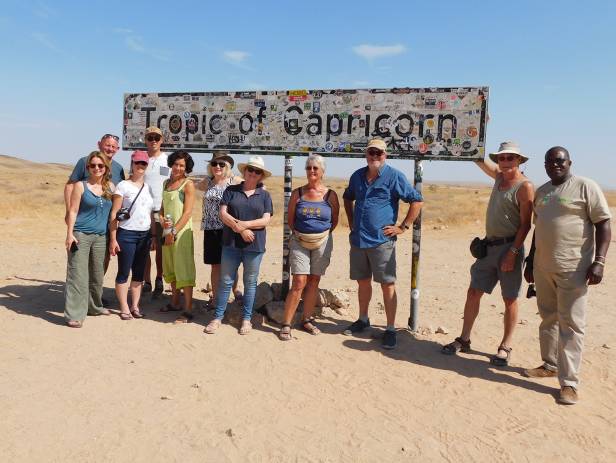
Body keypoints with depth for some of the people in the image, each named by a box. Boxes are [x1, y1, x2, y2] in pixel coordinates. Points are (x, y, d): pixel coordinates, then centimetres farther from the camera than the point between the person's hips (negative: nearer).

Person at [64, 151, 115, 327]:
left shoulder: (110, 186, 9)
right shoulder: (81, 186, -2)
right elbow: (73, 211, -5)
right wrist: (69, 234, -12)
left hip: (100, 237, 5)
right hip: (81, 235, -5)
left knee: (97, 274, 15)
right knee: (78, 275, -7)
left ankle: (94, 306, 31)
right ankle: (74, 314, -5)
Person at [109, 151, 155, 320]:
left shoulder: (148, 188, 12)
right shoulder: (123, 186, -3)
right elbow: (114, 213, -6)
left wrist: (153, 236, 10)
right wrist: (113, 238, -11)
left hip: (144, 235, 5)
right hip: (126, 234, -5)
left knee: (139, 273, 9)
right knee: (124, 272, 1)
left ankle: (135, 306, 17)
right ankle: (124, 308, 9)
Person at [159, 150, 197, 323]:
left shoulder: (188, 184, -6)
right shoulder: (167, 182, 15)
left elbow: (187, 212, -12)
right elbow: (163, 206, 19)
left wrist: (174, 231, -16)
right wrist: (162, 218, -2)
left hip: (181, 232, -8)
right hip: (167, 231, 8)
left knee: (184, 270, -9)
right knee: (170, 268, 16)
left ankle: (188, 310, -6)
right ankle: (175, 303, 30)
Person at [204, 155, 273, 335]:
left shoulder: (264, 195, 6)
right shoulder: (231, 190, 6)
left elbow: (265, 220, -3)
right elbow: (223, 214, -3)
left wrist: (245, 224, -16)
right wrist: (240, 229, -14)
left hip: (254, 246, 0)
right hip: (231, 243, 0)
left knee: (250, 283, 9)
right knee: (226, 281, 6)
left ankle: (246, 319, 20)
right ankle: (218, 317, 17)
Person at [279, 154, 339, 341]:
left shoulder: (330, 195, -1)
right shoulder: (297, 193, 0)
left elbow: (334, 220, 8)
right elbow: (290, 219, 8)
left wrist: (323, 234, 3)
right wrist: (297, 234, 4)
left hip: (322, 243, 1)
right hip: (300, 243, -1)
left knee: (314, 282, 9)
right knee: (299, 283, -7)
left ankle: (306, 320, 24)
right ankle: (286, 324, 2)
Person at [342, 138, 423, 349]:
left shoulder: (394, 176, -6)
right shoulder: (357, 176, 11)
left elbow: (417, 201, -6)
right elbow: (348, 198, 29)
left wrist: (403, 227, -8)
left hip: (382, 241, -5)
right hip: (358, 240, 5)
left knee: (387, 285, -1)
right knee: (363, 282, 16)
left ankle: (391, 329, 8)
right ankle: (363, 319, 33)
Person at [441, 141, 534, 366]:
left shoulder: (525, 186, -10)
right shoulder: (499, 177, 12)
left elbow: (525, 224, -13)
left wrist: (513, 252, -19)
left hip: (509, 247, -7)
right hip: (489, 246, 7)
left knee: (510, 299, 4)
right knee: (473, 292, 7)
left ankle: (505, 347, 15)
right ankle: (464, 340, 16)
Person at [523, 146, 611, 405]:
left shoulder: (585, 187, -5)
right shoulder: (541, 191, 14)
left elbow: (603, 224, -9)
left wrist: (599, 261, -18)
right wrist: (530, 261, 19)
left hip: (573, 268, -6)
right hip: (543, 267, 6)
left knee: (570, 324, -3)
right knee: (548, 318, 15)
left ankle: (569, 382, 3)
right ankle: (550, 365, 31)